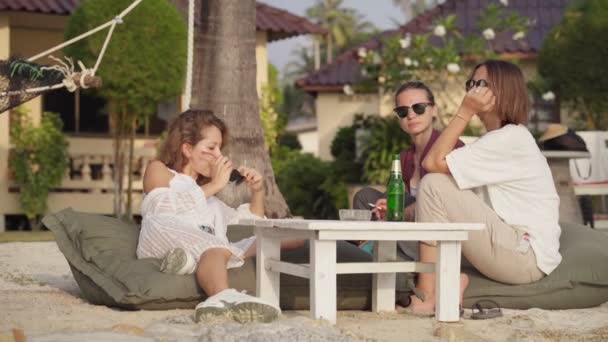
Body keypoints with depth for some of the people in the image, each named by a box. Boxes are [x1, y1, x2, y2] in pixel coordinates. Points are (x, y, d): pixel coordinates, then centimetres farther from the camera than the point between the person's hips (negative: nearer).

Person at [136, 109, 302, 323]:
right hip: (166, 242, -5)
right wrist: (214, 186, 5)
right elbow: (165, 206, 1)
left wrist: (257, 192, 28)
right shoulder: (158, 170, 25)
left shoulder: (208, 195, 43)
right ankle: (225, 299, -72)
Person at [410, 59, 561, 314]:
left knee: (433, 184, -16)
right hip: (510, 248, 10)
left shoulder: (511, 138, -13)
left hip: (526, 257, -10)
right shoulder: (495, 141, 19)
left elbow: (433, 162, -19)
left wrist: (465, 111, -14)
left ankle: (427, 295, -15)